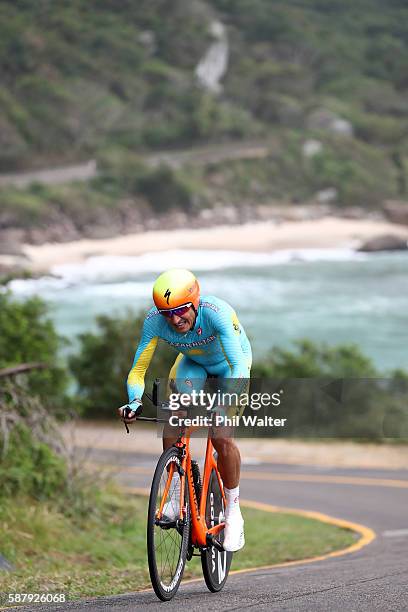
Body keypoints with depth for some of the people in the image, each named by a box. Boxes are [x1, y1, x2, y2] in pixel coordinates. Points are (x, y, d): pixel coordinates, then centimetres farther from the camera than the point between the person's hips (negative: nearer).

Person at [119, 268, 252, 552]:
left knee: (222, 436, -18)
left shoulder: (217, 313, -40)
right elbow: (138, 369, -27)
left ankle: (233, 513, -2)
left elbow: (238, 366, -45)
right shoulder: (155, 320, -30)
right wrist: (135, 401, -46)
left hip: (229, 365, -3)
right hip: (193, 363, 3)